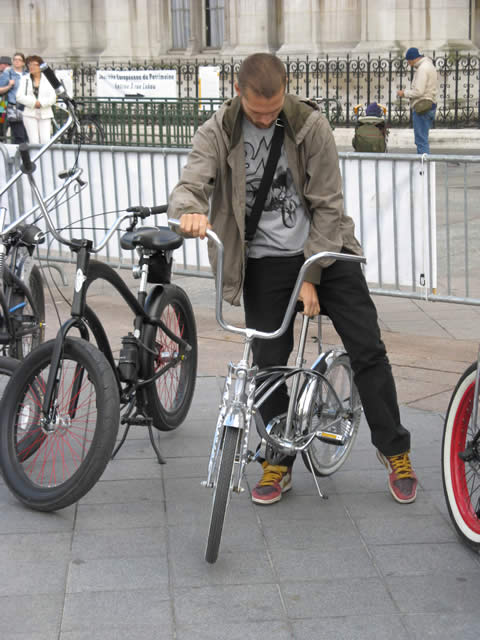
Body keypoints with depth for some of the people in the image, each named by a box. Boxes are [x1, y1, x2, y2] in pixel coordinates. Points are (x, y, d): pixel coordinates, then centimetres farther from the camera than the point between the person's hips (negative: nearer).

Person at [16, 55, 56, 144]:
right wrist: (34, 103, -11)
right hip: (30, 114, 0)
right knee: (34, 142, -8)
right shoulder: (24, 79, 9)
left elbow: (52, 97, -2)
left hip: (45, 114, 0)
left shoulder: (47, 79, 5)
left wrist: (41, 103, -16)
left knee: (46, 142, -10)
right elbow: (20, 97, 0)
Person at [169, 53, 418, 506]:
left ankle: (394, 450, 15)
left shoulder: (310, 126, -9)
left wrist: (310, 277, -13)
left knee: (368, 349, -2)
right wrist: (190, 212, -47)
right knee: (268, 364, 1)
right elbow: (189, 184, -20)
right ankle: (278, 461, 20)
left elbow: (327, 206, -9)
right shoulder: (216, 135, -7)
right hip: (264, 261, 0)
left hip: (323, 250, 0)